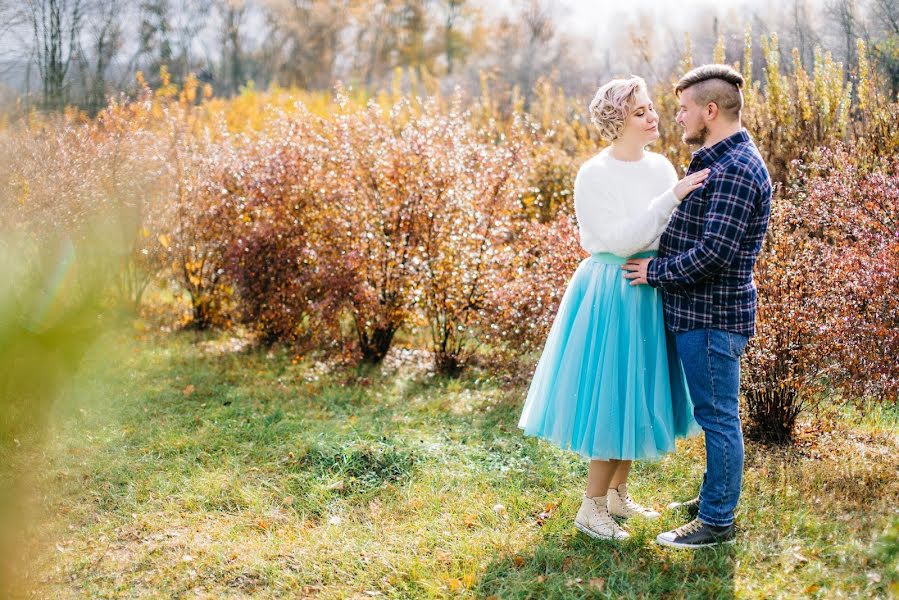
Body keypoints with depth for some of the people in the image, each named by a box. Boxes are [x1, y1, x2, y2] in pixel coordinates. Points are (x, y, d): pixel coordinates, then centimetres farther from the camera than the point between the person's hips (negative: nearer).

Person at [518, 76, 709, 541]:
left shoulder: (661, 166, 5)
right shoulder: (595, 175, -14)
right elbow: (619, 240, -22)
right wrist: (671, 198, -26)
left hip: (654, 294, 7)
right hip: (612, 294, -7)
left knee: (639, 394, 14)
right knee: (612, 395, -2)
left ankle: (617, 494, 31)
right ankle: (591, 508, 12)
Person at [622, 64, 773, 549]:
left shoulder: (736, 170, -20)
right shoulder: (716, 161, 14)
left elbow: (715, 251, -26)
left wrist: (657, 271, -15)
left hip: (712, 316, -10)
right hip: (696, 311, 10)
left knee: (718, 417, -1)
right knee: (713, 415, 20)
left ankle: (717, 520, 9)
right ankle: (713, 496, 33)